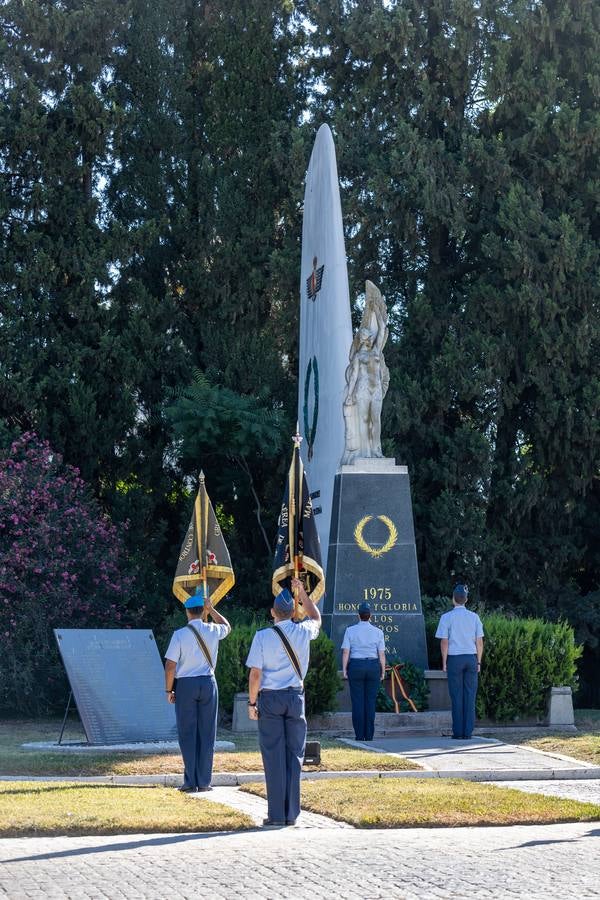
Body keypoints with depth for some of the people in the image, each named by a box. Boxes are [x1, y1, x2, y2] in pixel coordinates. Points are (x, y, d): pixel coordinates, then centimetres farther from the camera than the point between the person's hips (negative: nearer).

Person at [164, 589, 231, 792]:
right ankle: (204, 781, 7)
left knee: (187, 734, 3)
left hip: (185, 685, -2)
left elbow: (170, 665, -10)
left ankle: (190, 781, 1)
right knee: (207, 734, 6)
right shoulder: (212, 631, 0)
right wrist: (211, 609, 28)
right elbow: (227, 626, 26)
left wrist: (169, 690, 0)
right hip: (208, 683, 3)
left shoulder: (180, 634, -10)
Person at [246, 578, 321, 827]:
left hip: (269, 698, -2)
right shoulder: (303, 632, -1)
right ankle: (291, 813, 7)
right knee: (294, 755, 7)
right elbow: (316, 618, 24)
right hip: (296, 696, 2)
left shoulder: (263, 636, -9)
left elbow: (255, 674, -9)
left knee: (274, 756, 0)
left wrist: (252, 702, 1)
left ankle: (276, 814, 0)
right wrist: (302, 592, 32)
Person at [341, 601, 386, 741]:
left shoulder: (350, 630, -1)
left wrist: (344, 669, -1)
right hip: (373, 666, 1)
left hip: (355, 666, -1)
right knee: (370, 701, 4)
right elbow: (381, 654, 0)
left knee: (357, 700, 1)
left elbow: (345, 652, -5)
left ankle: (359, 735, -2)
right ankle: (369, 735, 3)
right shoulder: (378, 632, 1)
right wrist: (383, 671, 7)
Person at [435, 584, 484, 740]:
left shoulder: (447, 617, -4)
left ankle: (458, 732, 1)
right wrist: (478, 662, 12)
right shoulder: (474, 617, 4)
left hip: (454, 658, -2)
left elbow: (444, 642, -6)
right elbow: (479, 642, 5)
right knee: (470, 696, 4)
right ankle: (468, 732, 3)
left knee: (457, 696, 2)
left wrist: (444, 663, 1)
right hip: (471, 658, 2)